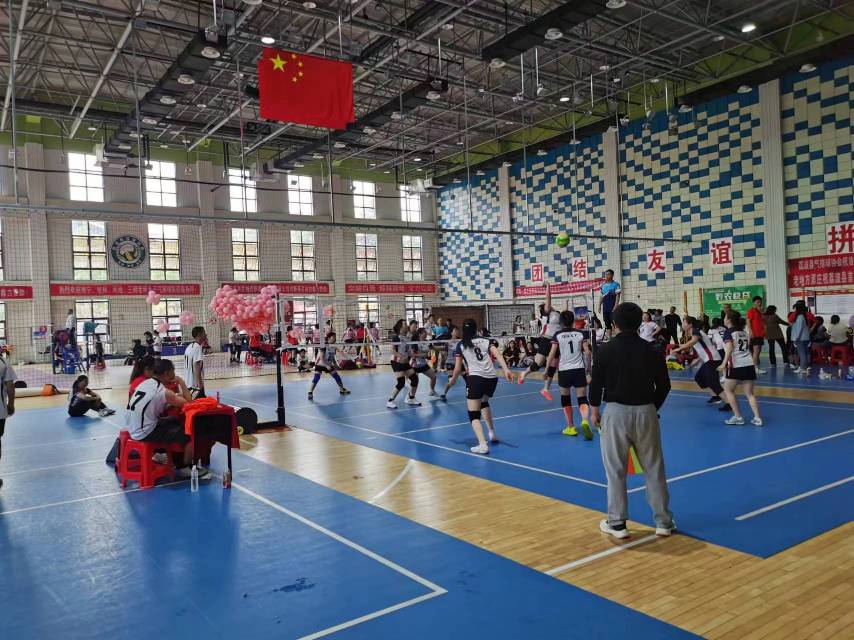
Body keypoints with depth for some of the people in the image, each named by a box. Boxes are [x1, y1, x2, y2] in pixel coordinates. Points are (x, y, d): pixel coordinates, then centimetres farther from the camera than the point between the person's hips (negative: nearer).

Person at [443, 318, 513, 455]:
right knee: (484, 402, 33)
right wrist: (506, 370, -12)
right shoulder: (486, 341, 16)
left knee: (474, 415, 0)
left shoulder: (460, 345, 10)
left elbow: (458, 368, 8)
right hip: (492, 378, 4)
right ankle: (492, 433, 33)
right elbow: (498, 355, -1)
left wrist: (452, 381, 26)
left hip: (476, 378, -4)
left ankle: (482, 445, -19)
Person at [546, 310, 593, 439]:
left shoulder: (558, 335, -2)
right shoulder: (580, 334, 5)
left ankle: (570, 427, 21)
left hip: (564, 370, -1)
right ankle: (585, 421, -28)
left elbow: (552, 354, -6)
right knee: (582, 398, 1)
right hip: (579, 369, 1)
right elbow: (587, 352, 4)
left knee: (565, 397, 16)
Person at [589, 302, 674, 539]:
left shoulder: (605, 350, -7)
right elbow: (664, 385, 5)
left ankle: (617, 523, 13)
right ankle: (664, 521, 20)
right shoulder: (651, 350, 0)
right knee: (654, 468, 11)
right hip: (646, 412, 2)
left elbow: (596, 384, -5)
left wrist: (594, 409, 10)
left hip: (616, 412, -2)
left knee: (615, 470, 7)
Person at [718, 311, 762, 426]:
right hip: (749, 365, 6)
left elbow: (729, 348, -16)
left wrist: (724, 364, -21)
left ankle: (738, 417, 6)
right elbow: (749, 349, 21)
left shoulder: (728, 332, -3)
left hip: (736, 366, -6)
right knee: (750, 393, 11)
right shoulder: (744, 332, 17)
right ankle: (757, 418, 4)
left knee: (728, 390, 8)